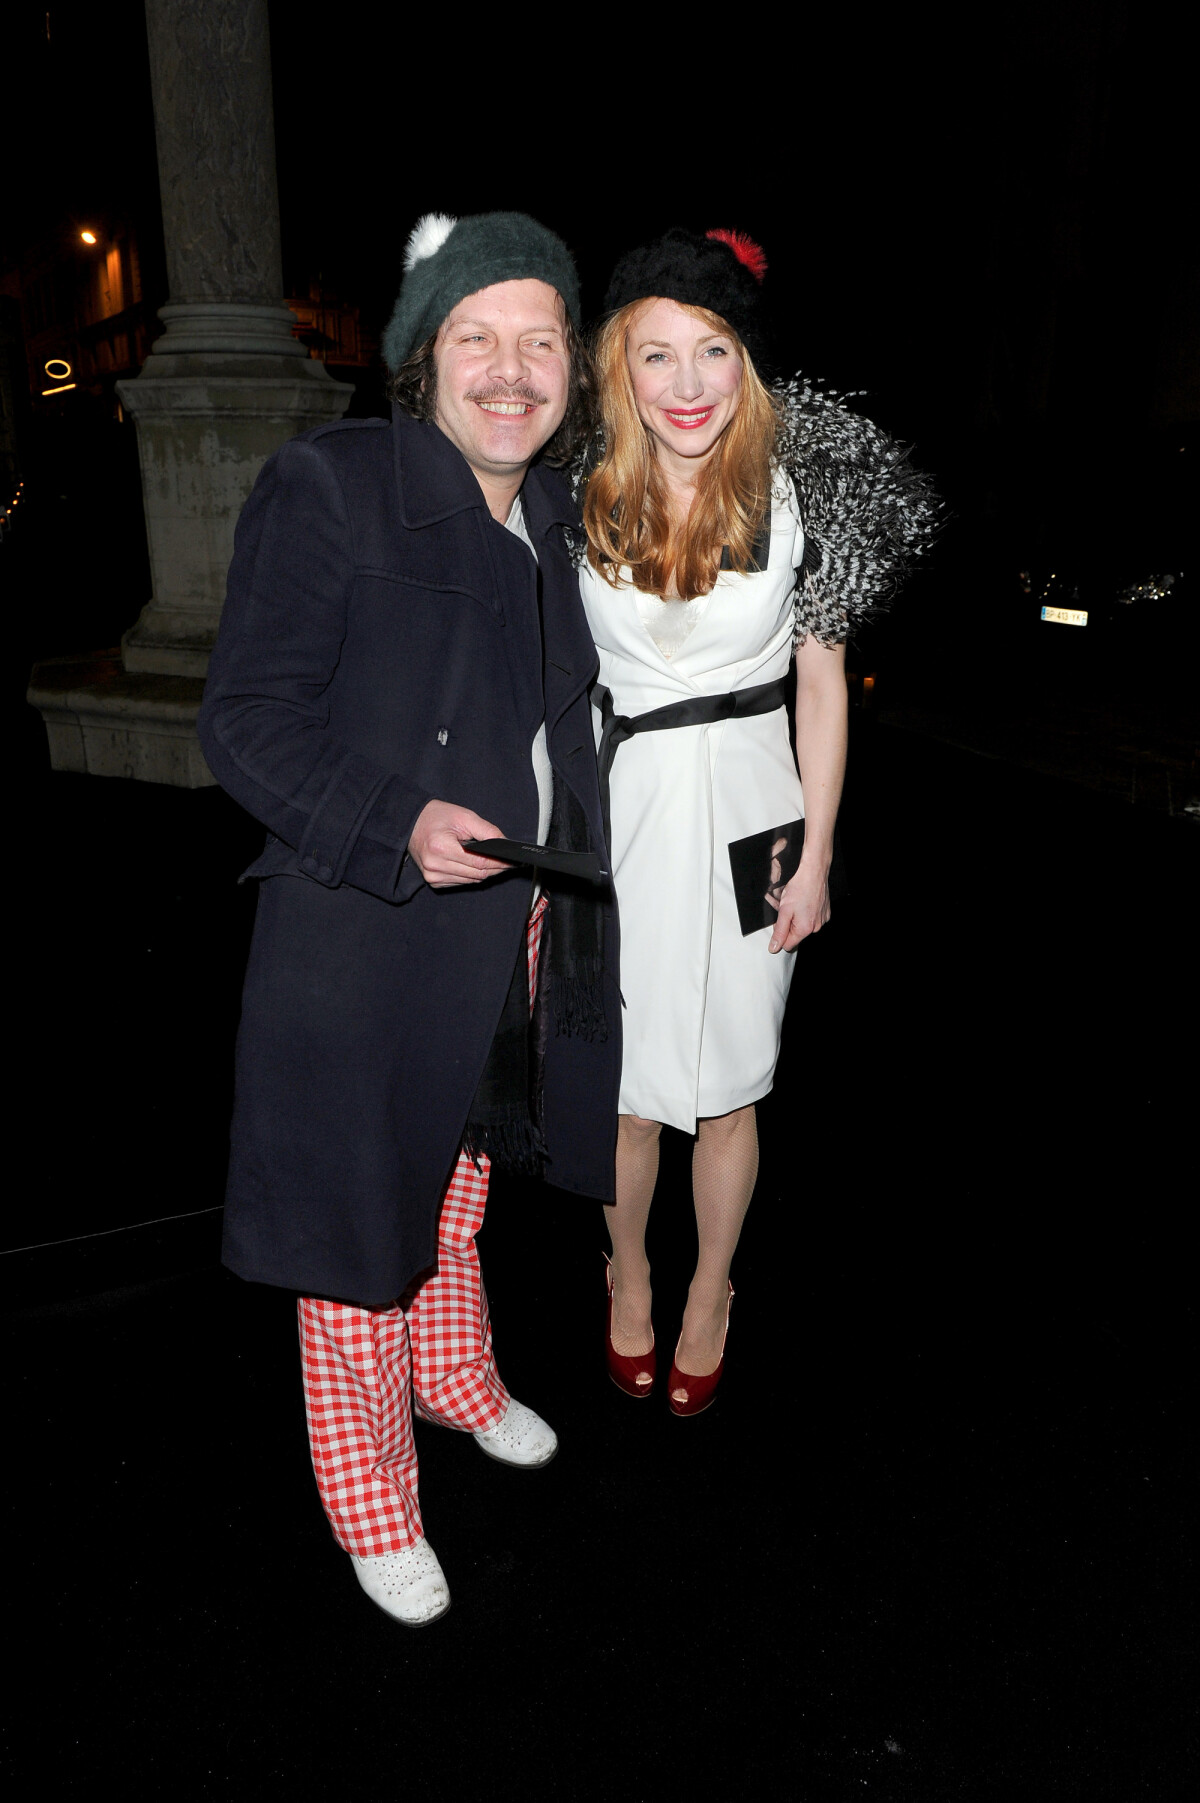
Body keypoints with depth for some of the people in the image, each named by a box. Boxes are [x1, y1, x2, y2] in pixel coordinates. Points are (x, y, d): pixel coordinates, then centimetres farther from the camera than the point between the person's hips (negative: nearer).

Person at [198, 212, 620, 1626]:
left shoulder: (552, 515, 8)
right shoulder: (326, 485, -14)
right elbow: (246, 721, -16)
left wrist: (569, 880, 16)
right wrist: (399, 825, -29)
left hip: (515, 943, 7)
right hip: (365, 950, -6)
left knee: (455, 1190, 26)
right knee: (364, 1228, 8)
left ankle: (454, 1379, 52)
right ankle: (372, 1507, 31)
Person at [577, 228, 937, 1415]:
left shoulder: (797, 491, -6)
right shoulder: (581, 497, -4)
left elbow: (821, 681, 0)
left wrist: (815, 858, -2)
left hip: (743, 810, -1)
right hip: (616, 812, 1)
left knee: (725, 1088, 11)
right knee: (621, 1082, 12)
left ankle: (709, 1296, 36)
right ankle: (628, 1276, 39)